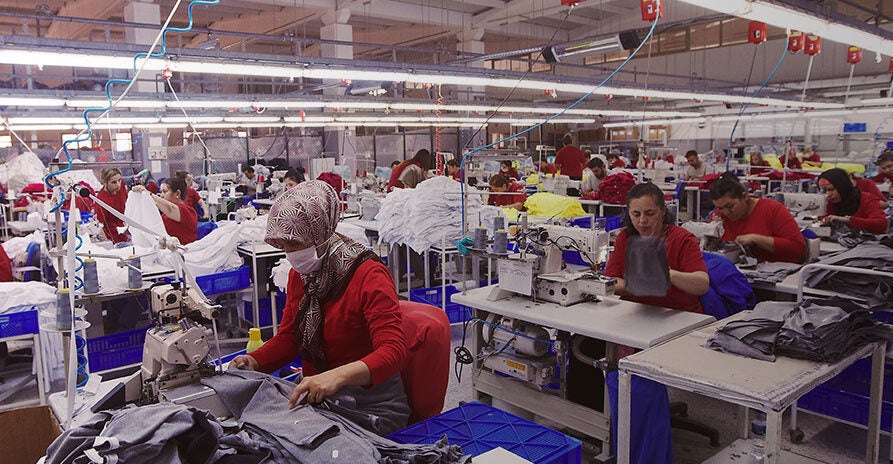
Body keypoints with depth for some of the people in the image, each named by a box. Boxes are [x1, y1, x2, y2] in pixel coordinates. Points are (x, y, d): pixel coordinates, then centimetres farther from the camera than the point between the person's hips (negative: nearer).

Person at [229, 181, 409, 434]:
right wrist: (254, 361, -7)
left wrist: (338, 375, -44)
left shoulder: (369, 276, -17)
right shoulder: (298, 274, 6)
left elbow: (394, 351, -26)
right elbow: (287, 337, 14)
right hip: (314, 398, 6)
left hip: (371, 402, -6)